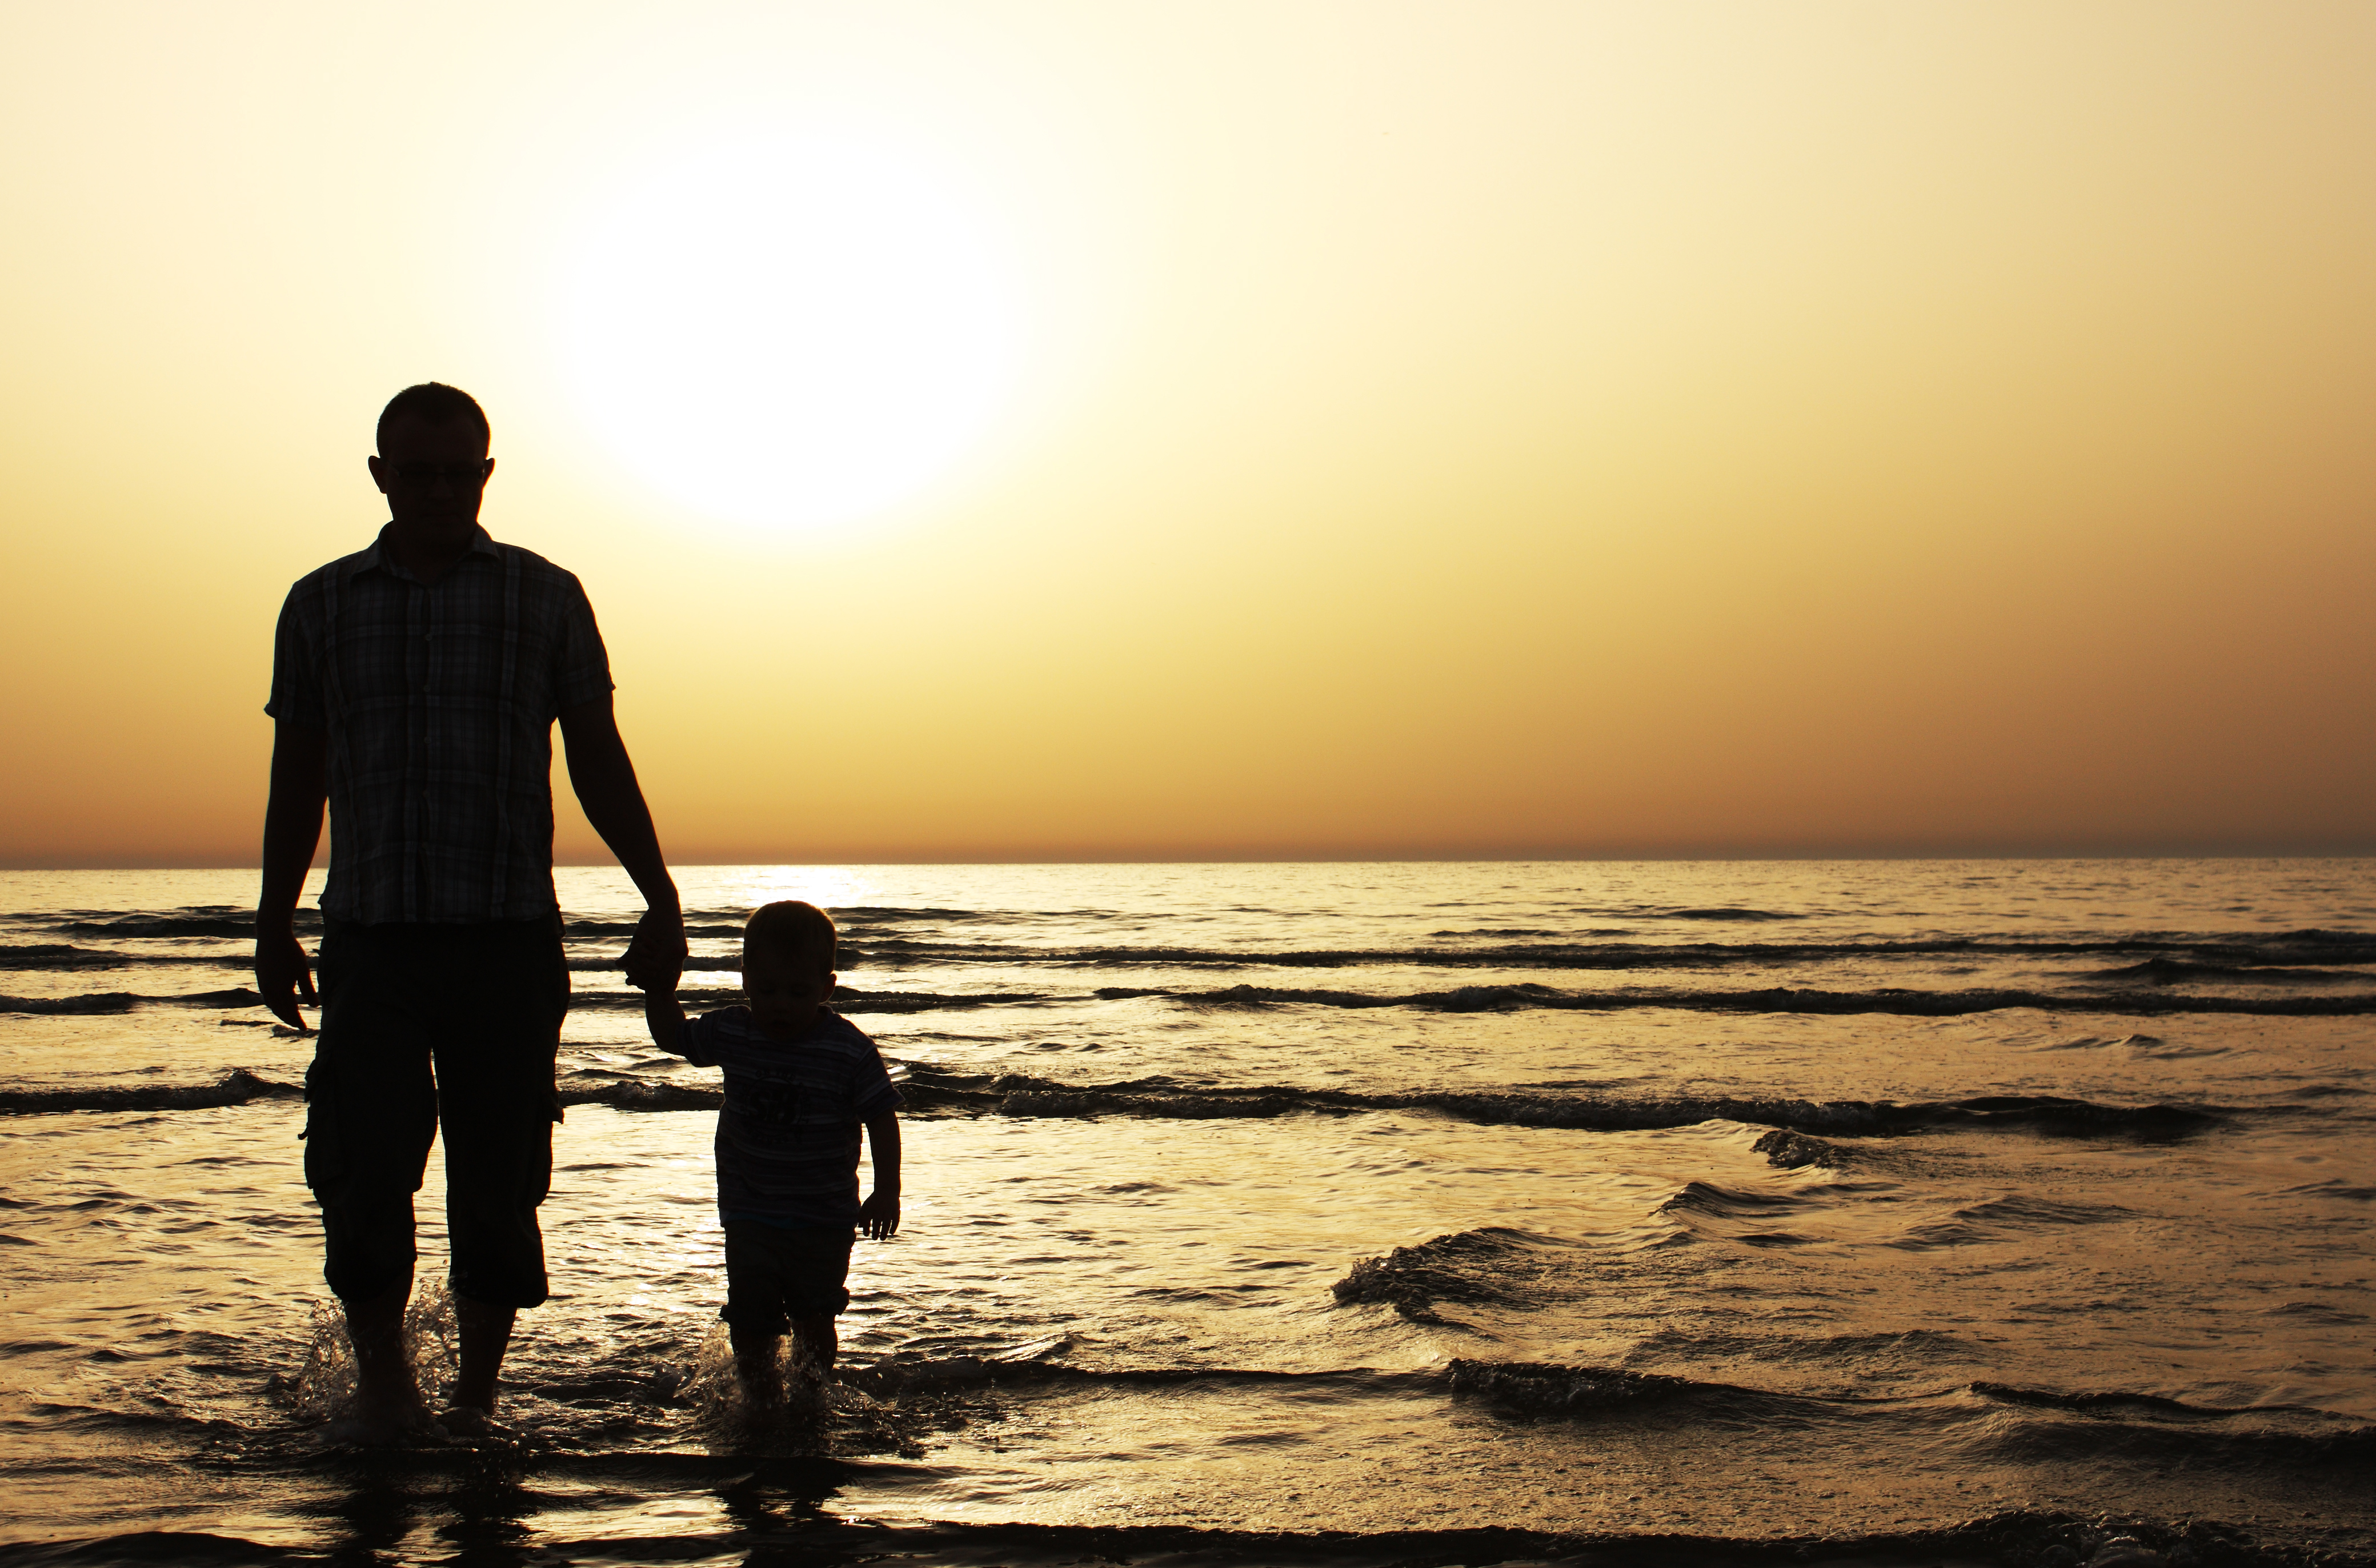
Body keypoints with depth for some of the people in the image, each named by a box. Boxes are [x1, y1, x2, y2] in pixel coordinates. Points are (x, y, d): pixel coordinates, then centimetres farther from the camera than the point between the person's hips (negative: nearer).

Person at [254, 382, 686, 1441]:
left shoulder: (545, 598, 7)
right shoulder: (322, 606, 10)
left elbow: (598, 763, 9)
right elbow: (296, 777, 16)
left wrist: (660, 902, 4)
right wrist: (273, 926, 13)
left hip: (510, 937, 0)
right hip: (370, 937, 1)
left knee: (499, 1177, 1)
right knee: (363, 1169, -7)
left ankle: (477, 1392, 16)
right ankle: (381, 1380, 13)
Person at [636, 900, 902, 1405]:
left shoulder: (850, 1052, -15)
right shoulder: (730, 1034, -5)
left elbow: (882, 1118, -9)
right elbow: (672, 1035, 12)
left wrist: (887, 1191, -11)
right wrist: (659, 986, -1)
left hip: (824, 1216, -2)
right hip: (750, 1210, 2)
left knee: (813, 1318, 7)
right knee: (750, 1318, -2)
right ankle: (763, 1401, 13)